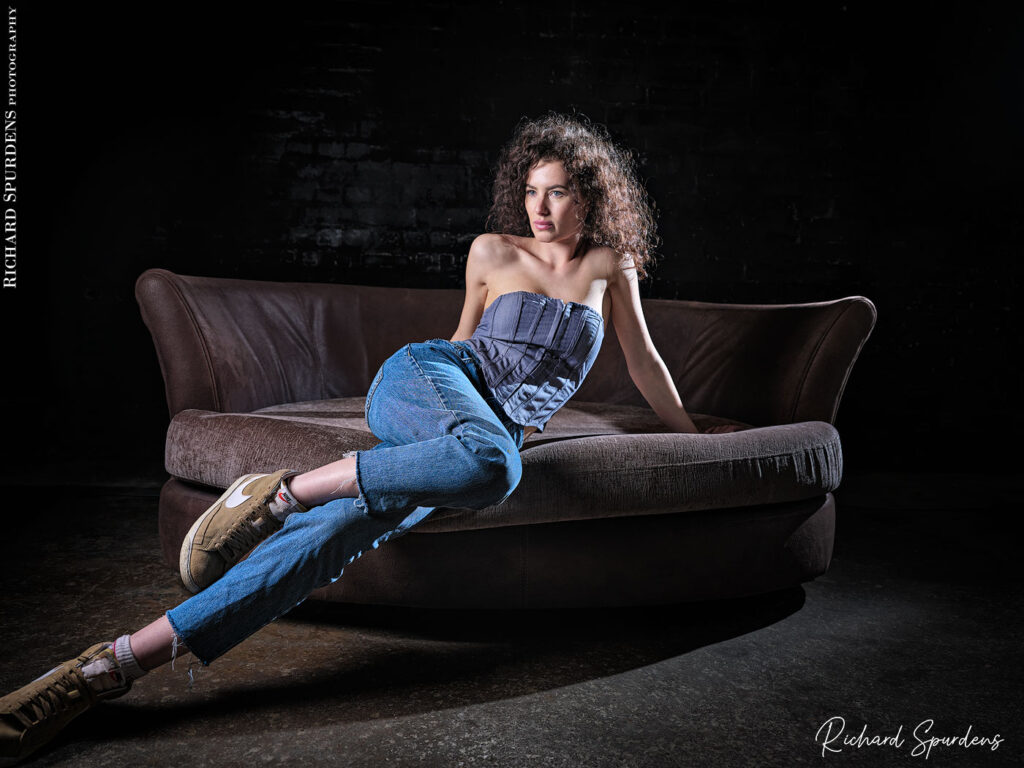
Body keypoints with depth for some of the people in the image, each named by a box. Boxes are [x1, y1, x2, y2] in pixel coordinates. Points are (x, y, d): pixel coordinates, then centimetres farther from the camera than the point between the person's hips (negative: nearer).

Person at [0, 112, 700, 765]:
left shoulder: (611, 265, 15)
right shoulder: (492, 252, 12)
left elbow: (644, 361, 24)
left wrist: (690, 433, 32)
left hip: (499, 435, 1)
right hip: (428, 377, -1)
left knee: (333, 532, -26)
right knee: (489, 462, -42)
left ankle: (119, 663, -32)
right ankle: (279, 492, -28)